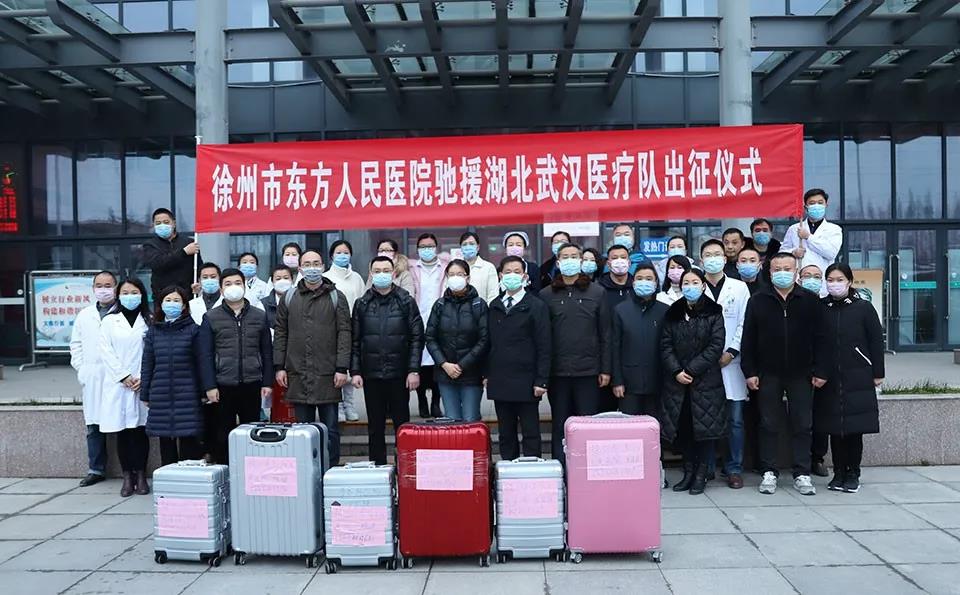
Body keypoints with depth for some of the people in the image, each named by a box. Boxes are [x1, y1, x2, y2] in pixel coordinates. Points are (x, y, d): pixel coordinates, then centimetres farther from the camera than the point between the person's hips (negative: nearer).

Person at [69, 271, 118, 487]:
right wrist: (80, 369, 9)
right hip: (92, 378, 5)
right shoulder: (84, 315, 16)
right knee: (94, 425, 9)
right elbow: (76, 344, 21)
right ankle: (96, 469, 18)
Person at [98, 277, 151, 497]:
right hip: (118, 384, 1)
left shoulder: (150, 321, 7)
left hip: (143, 385, -1)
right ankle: (127, 477, 11)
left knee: (140, 430, 2)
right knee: (122, 431, 3)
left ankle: (141, 476, 10)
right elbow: (106, 352, 1)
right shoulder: (109, 321, 9)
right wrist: (123, 377, -8)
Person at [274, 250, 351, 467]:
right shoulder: (289, 297, 10)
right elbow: (280, 333, 11)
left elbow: (344, 333, -2)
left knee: (330, 428, 3)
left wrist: (342, 368, -8)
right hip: (297, 373, 2)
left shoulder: (336, 297, 3)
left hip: (327, 374, -2)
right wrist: (279, 366, 3)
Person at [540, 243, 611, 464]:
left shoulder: (596, 293, 5)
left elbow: (605, 333, 4)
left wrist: (605, 369, 0)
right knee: (560, 427, 8)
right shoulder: (546, 295, 5)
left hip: (589, 371, 0)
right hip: (558, 371, 1)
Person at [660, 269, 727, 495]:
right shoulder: (672, 313, 9)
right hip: (677, 381, 3)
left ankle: (701, 473, 12)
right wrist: (676, 371, -11)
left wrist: (691, 370, -13)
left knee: (705, 425, 0)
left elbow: (716, 346, -8)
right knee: (682, 426, 5)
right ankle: (689, 471, 18)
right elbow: (665, 345, 4)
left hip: (706, 380, -3)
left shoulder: (714, 313, 0)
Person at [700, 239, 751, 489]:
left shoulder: (739, 288, 8)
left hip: (731, 361, 0)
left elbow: (744, 325, 3)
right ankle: (706, 468, 13)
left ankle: (734, 469, 12)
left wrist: (730, 352, -7)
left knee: (735, 419, 2)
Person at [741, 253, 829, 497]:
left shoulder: (810, 301, 4)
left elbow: (819, 338, 3)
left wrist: (820, 371, -2)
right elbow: (748, 339, 2)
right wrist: (749, 372, -3)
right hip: (768, 374, 0)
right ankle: (769, 473, 15)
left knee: (803, 425, 5)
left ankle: (802, 474, 14)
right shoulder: (758, 301, 3)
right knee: (768, 425, 6)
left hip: (801, 374, 0)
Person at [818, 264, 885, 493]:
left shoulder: (863, 308, -1)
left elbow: (876, 341, 2)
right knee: (834, 429, 6)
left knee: (855, 429, 2)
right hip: (830, 380, 2)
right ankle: (839, 474, 17)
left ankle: (853, 475, 14)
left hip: (857, 379, -2)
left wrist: (877, 373, 0)